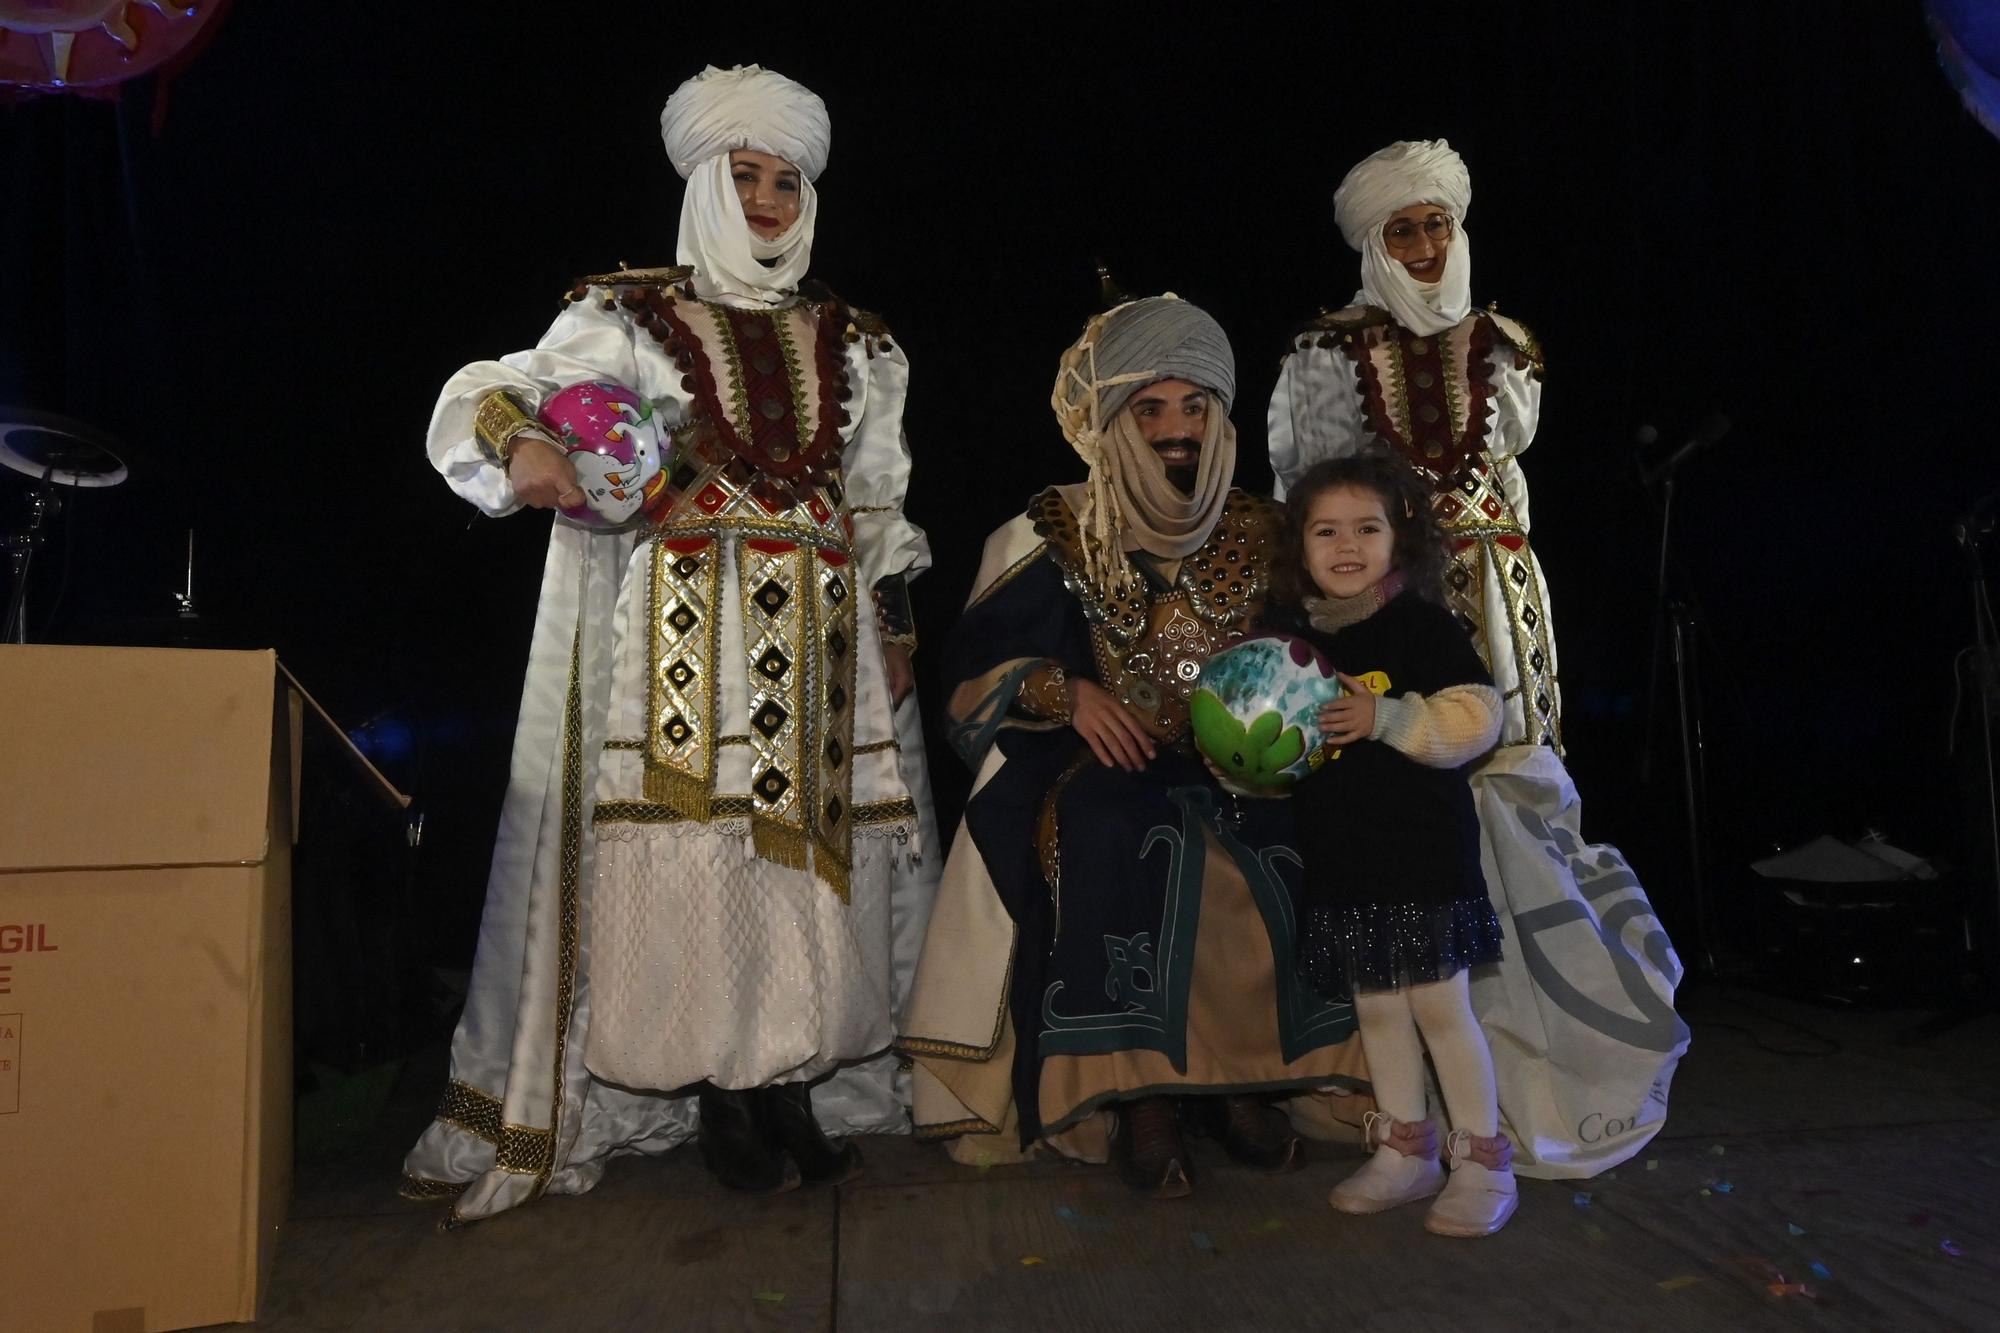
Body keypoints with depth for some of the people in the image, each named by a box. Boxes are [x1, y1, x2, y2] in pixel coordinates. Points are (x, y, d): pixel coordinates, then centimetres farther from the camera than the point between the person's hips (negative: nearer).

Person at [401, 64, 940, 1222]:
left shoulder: (853, 345, 17)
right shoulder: (630, 319, 6)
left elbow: (881, 505, 19)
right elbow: (482, 395, -1)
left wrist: (894, 623, 12)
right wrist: (521, 445, -24)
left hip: (818, 630, 4)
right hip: (686, 626, -3)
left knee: (808, 842, 2)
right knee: (695, 847, -6)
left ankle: (793, 1092, 13)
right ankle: (726, 1104, 7)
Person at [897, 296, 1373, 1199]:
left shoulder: (1259, 534, 9)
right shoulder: (1056, 538, 1)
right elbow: (977, 665, -1)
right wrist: (1069, 692, -17)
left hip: (1239, 771, 3)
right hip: (1104, 767, -2)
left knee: (1298, 849, -26)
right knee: (1123, 841, -34)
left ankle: (1240, 1078, -8)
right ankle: (1139, 1092, -20)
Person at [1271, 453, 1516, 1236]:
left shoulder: (1420, 624, -8)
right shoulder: (1293, 632, 8)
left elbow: (1476, 716, -16)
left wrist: (1384, 717, -26)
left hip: (1423, 854, -5)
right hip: (1338, 858, 5)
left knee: (1441, 1006, 1)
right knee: (1375, 1008, 14)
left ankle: (1483, 1163, 19)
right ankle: (1405, 1151, 30)